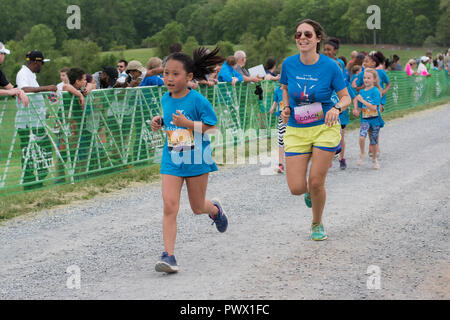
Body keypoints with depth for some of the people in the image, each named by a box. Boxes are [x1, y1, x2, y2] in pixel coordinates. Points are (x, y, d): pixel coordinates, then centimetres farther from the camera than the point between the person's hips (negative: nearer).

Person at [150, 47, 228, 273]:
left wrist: (187, 123, -24)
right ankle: (168, 255, -13)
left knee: (198, 208, 12)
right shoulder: (166, 99, 4)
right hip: (172, 160, 3)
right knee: (169, 207, -11)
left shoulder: (197, 100, -14)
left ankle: (215, 209, 50)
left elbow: (211, 125, -12)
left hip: (196, 160, -3)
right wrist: (160, 123, 1)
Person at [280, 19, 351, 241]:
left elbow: (345, 97, -1)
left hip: (325, 128, -2)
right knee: (296, 188, -6)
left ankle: (317, 224, 24)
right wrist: (286, 107, -2)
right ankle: (309, 191, 33)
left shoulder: (330, 66, -10)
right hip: (296, 130, 2)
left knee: (316, 182, -4)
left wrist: (336, 108, -22)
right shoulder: (289, 64, -3)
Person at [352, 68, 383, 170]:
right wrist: (356, 111, -10)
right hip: (365, 119, 3)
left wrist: (362, 100, -18)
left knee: (374, 142, 10)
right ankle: (362, 154, 3)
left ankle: (374, 159, 34)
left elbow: (374, 107, -20)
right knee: (361, 137, -23)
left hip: (375, 120, -3)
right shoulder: (362, 92, 5)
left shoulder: (375, 91, -11)